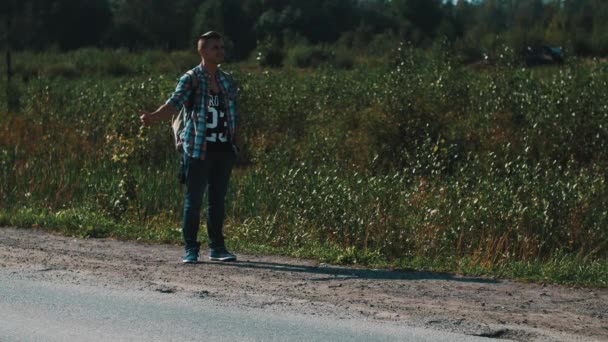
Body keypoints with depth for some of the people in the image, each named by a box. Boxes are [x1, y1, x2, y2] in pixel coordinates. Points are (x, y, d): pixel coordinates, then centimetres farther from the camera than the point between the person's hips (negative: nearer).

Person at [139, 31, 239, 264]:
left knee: (217, 200, 9)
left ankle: (217, 247, 17)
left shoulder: (227, 81, 12)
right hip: (198, 149, -5)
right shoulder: (191, 79, -5)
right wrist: (152, 117, -36)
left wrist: (234, 145, 12)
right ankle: (191, 249, 4)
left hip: (223, 150, 5)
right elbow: (174, 104, -19)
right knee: (194, 200, -2)